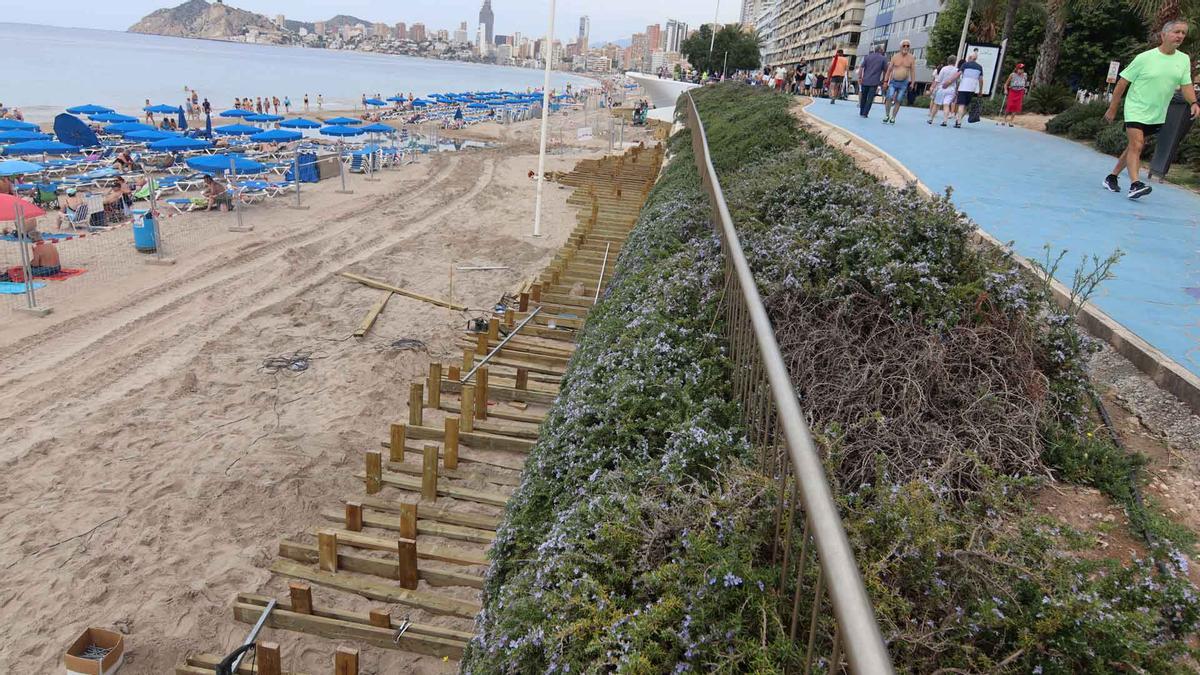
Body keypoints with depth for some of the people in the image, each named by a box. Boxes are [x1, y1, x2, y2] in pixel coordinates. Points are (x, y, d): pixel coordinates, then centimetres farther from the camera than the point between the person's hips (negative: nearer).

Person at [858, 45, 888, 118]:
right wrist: (883, 80, 13)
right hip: (874, 82, -3)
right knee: (870, 98, 0)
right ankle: (865, 113, -4)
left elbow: (861, 67, 0)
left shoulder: (868, 56, 8)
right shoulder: (883, 59, 2)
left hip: (865, 80, 3)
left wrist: (860, 77, 1)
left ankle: (861, 112, 21)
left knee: (863, 97, 14)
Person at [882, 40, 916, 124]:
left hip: (904, 83, 0)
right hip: (893, 81, 0)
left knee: (898, 101, 0)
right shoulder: (895, 56, 0)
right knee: (889, 98, -13)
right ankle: (887, 115, 3)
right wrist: (885, 81, 1)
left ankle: (893, 117, 8)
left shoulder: (911, 58, -1)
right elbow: (889, 69, 4)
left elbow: (912, 71, 2)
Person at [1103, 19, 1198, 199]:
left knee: (1134, 147, 12)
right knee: (1136, 145, -20)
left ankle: (1112, 177, 24)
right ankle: (1134, 184, -29)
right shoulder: (1145, 58, -8)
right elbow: (1122, 83, -3)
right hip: (1136, 110, -5)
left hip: (1157, 116, 5)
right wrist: (1112, 109, -2)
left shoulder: (1184, 60, 6)